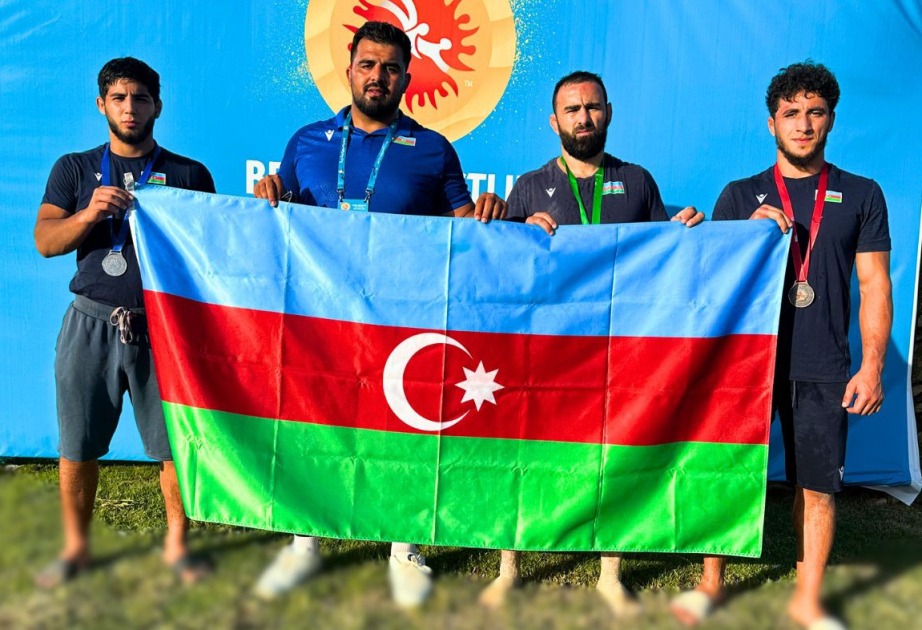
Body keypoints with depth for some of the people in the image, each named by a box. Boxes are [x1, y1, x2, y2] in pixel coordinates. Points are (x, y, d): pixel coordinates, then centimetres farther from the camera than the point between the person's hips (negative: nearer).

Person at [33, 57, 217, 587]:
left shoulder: (189, 175, 8)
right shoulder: (74, 169, 13)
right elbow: (45, 241, 4)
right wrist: (90, 212, -12)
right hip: (92, 324, 2)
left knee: (177, 440, 0)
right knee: (78, 445, 8)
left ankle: (177, 543, 19)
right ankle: (76, 546, 27)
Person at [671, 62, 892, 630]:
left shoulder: (861, 196, 8)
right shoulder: (741, 195, 8)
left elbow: (875, 287, 5)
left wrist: (872, 366, -3)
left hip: (823, 368, 0)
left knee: (818, 485, 4)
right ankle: (712, 582, 23)